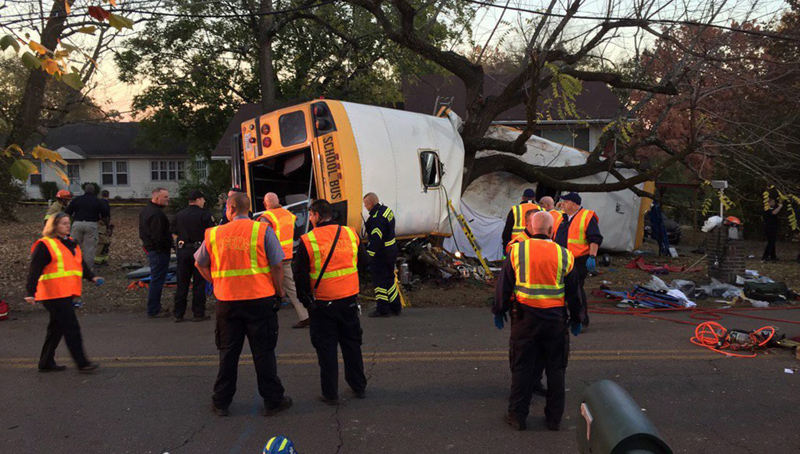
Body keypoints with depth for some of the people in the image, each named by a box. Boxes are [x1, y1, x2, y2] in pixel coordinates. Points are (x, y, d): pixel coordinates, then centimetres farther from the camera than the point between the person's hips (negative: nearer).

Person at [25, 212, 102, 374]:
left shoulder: (71, 243, 18)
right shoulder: (44, 245, -8)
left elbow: (81, 263, 22)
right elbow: (34, 270, -13)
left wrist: (92, 277, 7)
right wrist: (31, 292, -19)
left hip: (67, 293, 9)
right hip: (54, 294, -9)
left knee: (57, 328, 15)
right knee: (71, 327, -9)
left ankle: (46, 363, 26)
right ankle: (82, 363, -6)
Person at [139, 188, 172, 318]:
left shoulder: (145, 210, 14)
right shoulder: (156, 214, -21)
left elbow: (142, 232, 21)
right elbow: (158, 237, -25)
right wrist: (170, 245, -15)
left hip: (149, 248, 11)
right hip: (159, 250, -11)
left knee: (155, 280, 18)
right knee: (157, 280, -3)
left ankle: (154, 308, 27)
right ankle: (153, 311, 2)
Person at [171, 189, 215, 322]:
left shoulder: (179, 215, 7)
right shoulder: (205, 215, -8)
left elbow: (174, 234, 13)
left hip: (182, 250, 4)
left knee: (182, 283, 10)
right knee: (199, 284, 3)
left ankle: (178, 314, 13)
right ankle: (198, 313, 5)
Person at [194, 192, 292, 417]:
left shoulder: (214, 234, 2)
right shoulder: (263, 230, -7)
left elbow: (200, 263, 13)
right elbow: (277, 265, -10)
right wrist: (279, 291, 2)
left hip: (227, 302, 2)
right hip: (260, 299, -2)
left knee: (228, 352, 15)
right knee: (263, 352, 8)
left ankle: (221, 402, 25)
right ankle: (273, 400, 16)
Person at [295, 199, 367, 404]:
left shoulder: (307, 241, -11)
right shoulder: (351, 234, 0)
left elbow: (301, 276, -7)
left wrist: (305, 299, 6)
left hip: (322, 304, -3)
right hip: (349, 301, 4)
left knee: (326, 348, 8)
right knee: (351, 343, 18)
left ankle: (330, 393, 14)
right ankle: (359, 387, 28)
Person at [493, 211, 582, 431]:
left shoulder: (517, 250, -4)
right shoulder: (564, 255, -1)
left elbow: (504, 285, 0)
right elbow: (573, 291, 7)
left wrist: (499, 311, 12)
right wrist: (576, 318, 19)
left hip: (525, 316, -1)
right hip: (555, 318, 1)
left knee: (522, 367, 8)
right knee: (555, 369, 12)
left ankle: (518, 416, 14)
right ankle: (554, 417, 20)